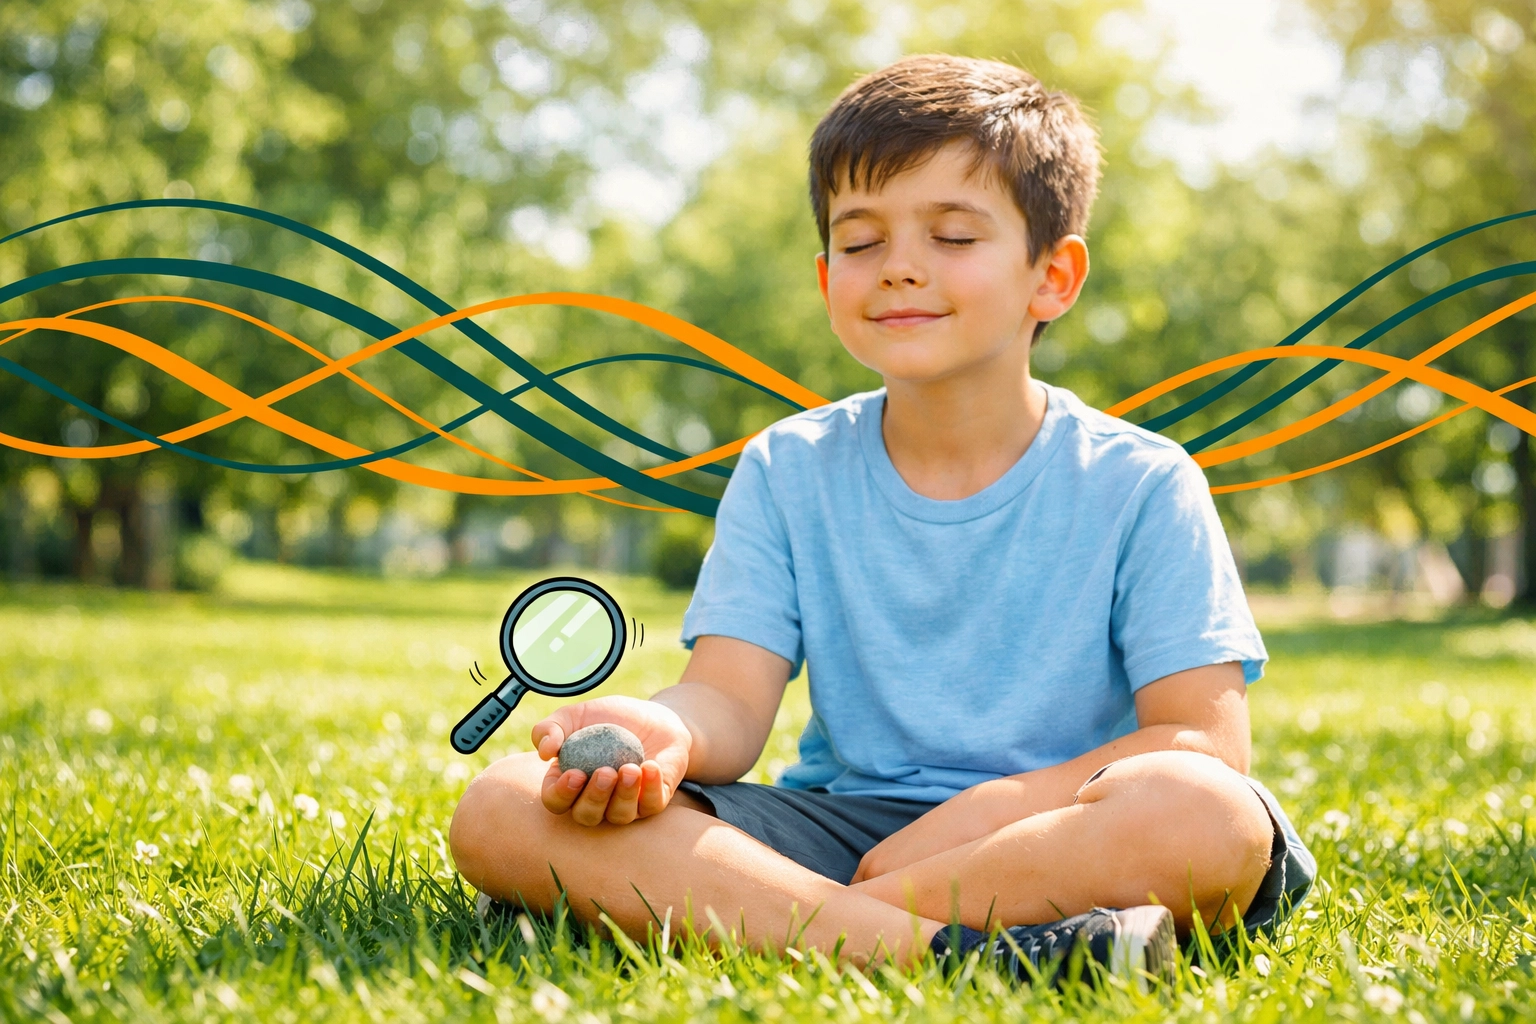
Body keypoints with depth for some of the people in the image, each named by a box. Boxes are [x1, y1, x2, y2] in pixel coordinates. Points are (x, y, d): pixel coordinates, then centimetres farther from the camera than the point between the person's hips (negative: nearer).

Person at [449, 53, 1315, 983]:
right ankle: (947, 950, -32)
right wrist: (667, 734, -28)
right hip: (841, 828, 2)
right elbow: (732, 697, -3)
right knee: (500, 812, -20)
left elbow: (1207, 740, -8)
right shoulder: (786, 473, 8)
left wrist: (1005, 803, -21)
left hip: (1063, 835, -2)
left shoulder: (1139, 485, 0)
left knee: (1205, 816, -38)